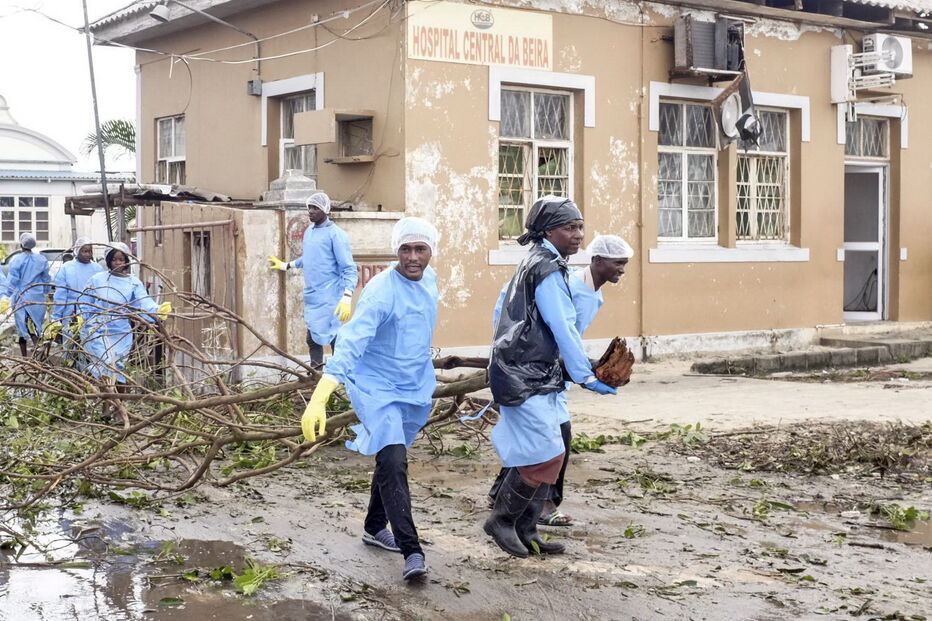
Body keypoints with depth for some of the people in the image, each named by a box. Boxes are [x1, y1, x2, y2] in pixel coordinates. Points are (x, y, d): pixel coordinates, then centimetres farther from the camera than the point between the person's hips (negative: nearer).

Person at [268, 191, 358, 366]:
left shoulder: (335, 234, -11)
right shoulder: (309, 232, 13)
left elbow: (349, 269, -16)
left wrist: (347, 297, -27)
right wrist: (286, 265, 38)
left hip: (329, 299, -8)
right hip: (311, 298, 8)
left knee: (333, 339, -6)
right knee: (312, 339, 13)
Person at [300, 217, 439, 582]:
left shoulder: (429, 279, -1)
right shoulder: (380, 292, -26)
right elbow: (351, 342, -36)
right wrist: (319, 398, -44)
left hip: (415, 388, 8)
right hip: (377, 387, -7)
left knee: (391, 459, 20)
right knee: (393, 463, -18)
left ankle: (375, 529, 39)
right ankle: (411, 551, -14)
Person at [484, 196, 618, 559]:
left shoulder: (537, 263, 17)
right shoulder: (548, 270, -15)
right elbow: (564, 328, -19)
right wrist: (585, 377, -18)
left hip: (537, 376, 10)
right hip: (524, 378, -10)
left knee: (546, 457, 10)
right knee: (543, 456, -10)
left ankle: (525, 532, 16)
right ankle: (501, 522, 4)